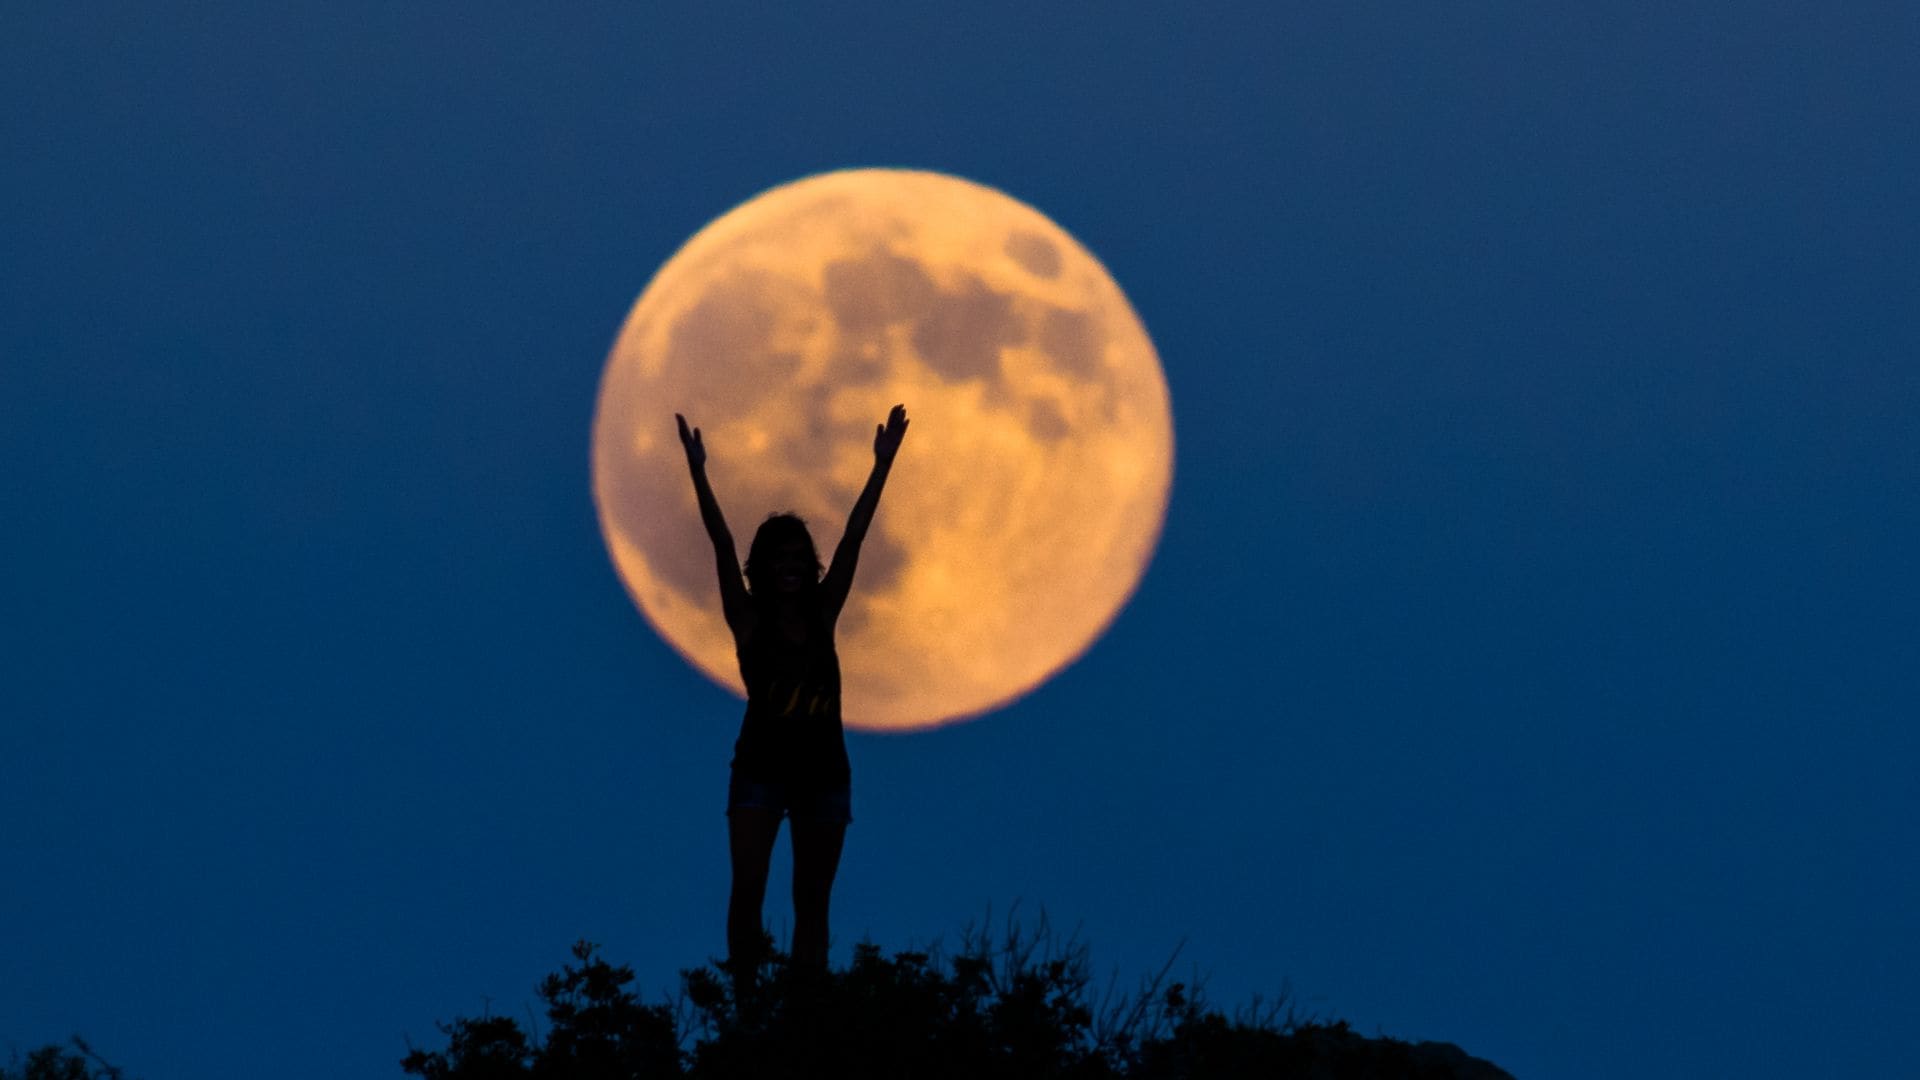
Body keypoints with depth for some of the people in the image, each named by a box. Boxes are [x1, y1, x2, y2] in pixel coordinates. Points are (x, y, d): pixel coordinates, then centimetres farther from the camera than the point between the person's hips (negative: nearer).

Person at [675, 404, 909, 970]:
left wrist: (882, 464, -3)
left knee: (812, 902, 5)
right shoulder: (748, 619, -2)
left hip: (823, 770, 3)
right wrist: (698, 473, -21)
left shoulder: (822, 613, 6)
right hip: (761, 767, -3)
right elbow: (722, 545, -11)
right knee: (747, 889, -14)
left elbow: (853, 538, 2)